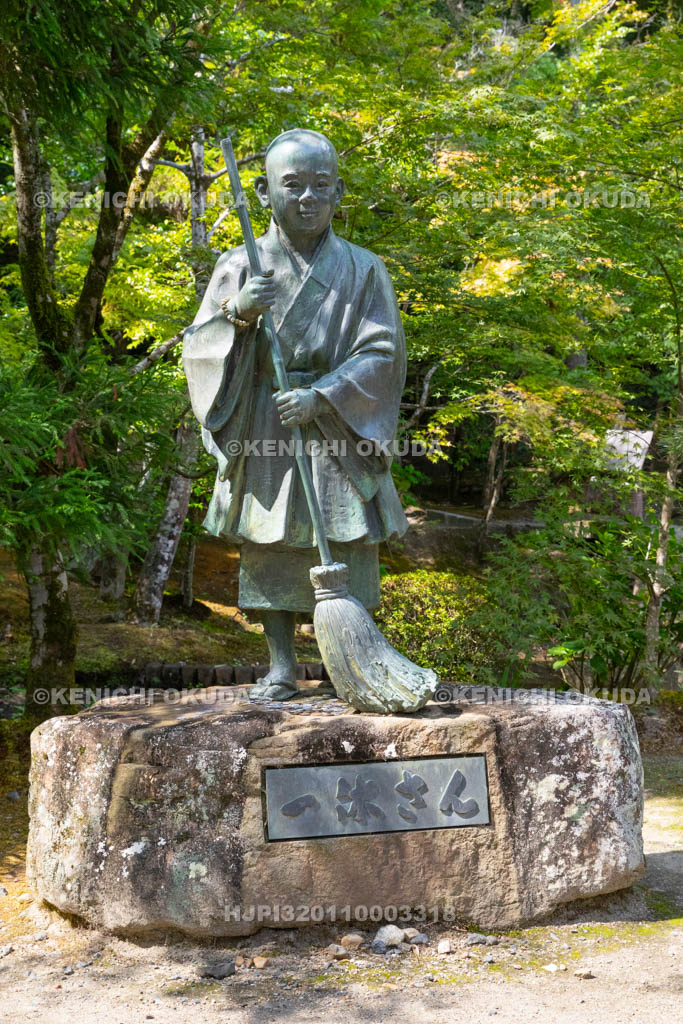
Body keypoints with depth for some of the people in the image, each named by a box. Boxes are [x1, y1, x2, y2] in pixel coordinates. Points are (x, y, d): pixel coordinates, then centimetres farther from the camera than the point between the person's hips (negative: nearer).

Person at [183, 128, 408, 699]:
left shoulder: (362, 270, 3)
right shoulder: (240, 267, 6)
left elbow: (383, 353, -3)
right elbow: (199, 349, 4)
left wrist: (323, 396, -16)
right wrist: (235, 315, -17)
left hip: (338, 433, -1)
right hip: (262, 433, 1)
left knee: (346, 549, -2)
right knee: (268, 547, 3)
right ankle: (282, 667, 13)